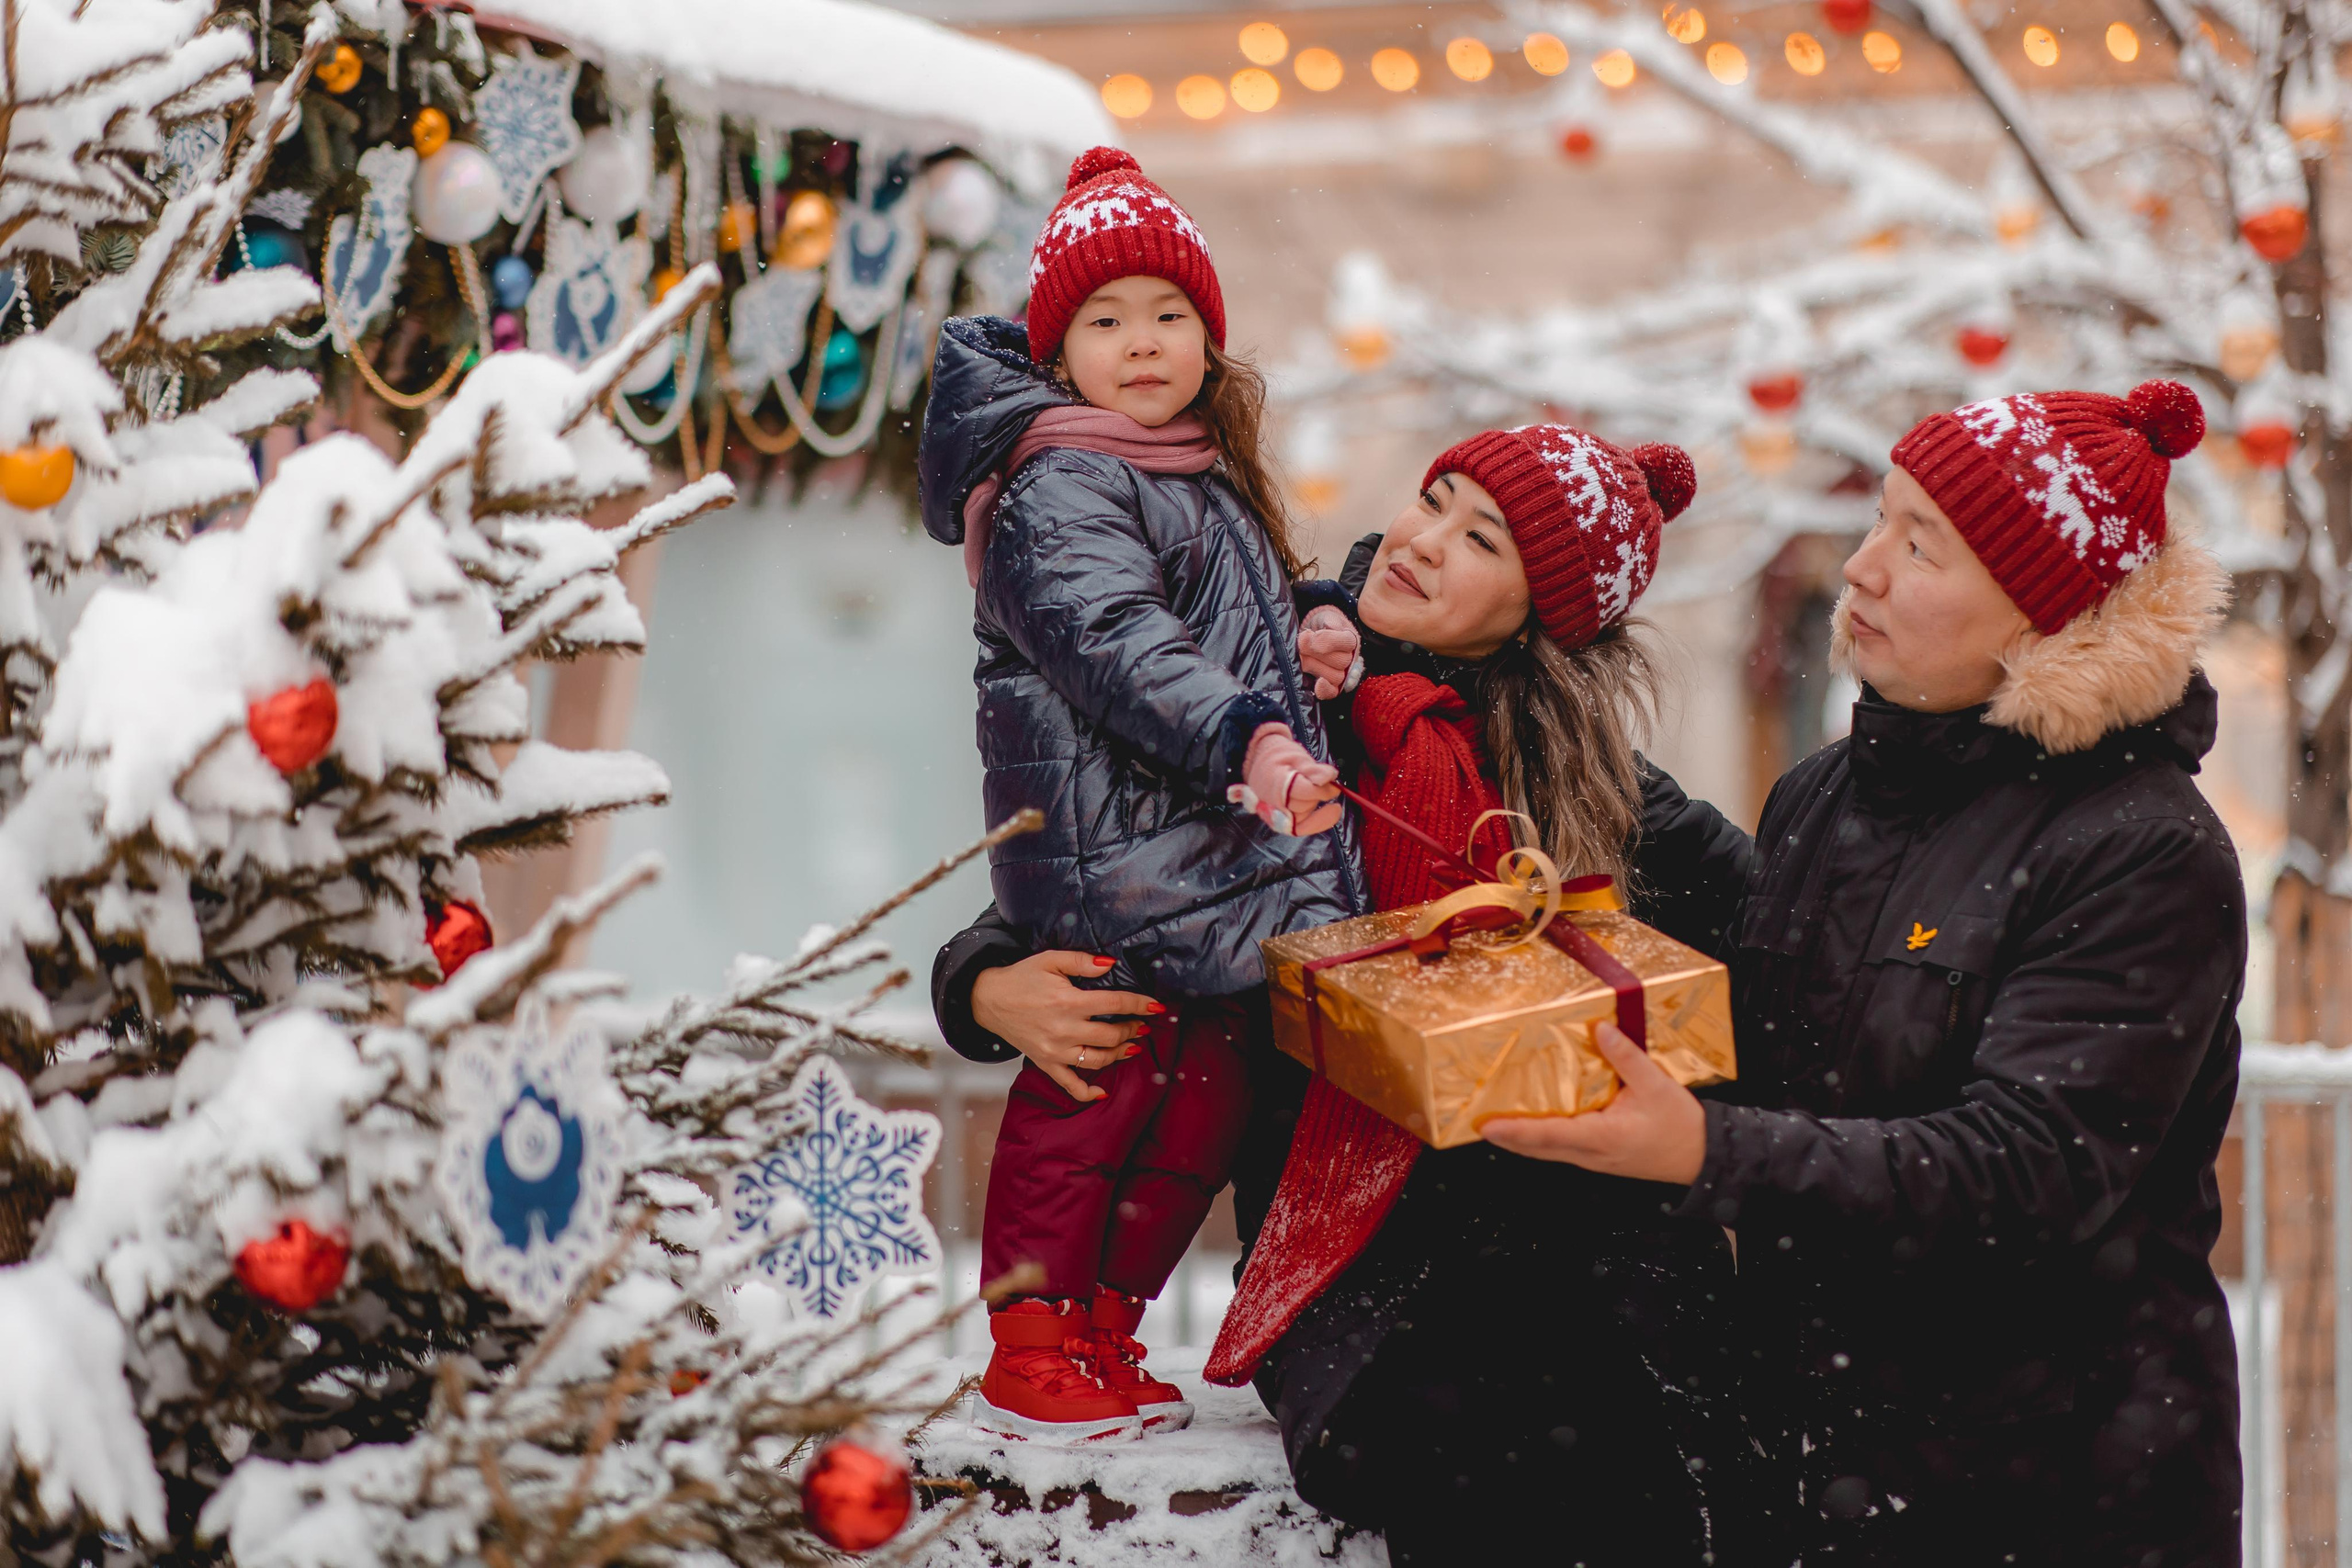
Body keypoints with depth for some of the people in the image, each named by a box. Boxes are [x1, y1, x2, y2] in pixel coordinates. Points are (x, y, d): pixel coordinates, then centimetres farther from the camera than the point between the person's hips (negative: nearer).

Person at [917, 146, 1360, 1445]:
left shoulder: (1210, 484, 21)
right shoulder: (1057, 489, -10)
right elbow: (1116, 643, -24)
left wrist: (1309, 641, 14)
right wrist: (1246, 739, -35)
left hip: (1213, 863, 9)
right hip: (1114, 860, -9)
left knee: (1206, 1099, 12)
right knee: (1093, 1089, -4)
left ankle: (1104, 1334, 25)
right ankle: (1030, 1355, 10)